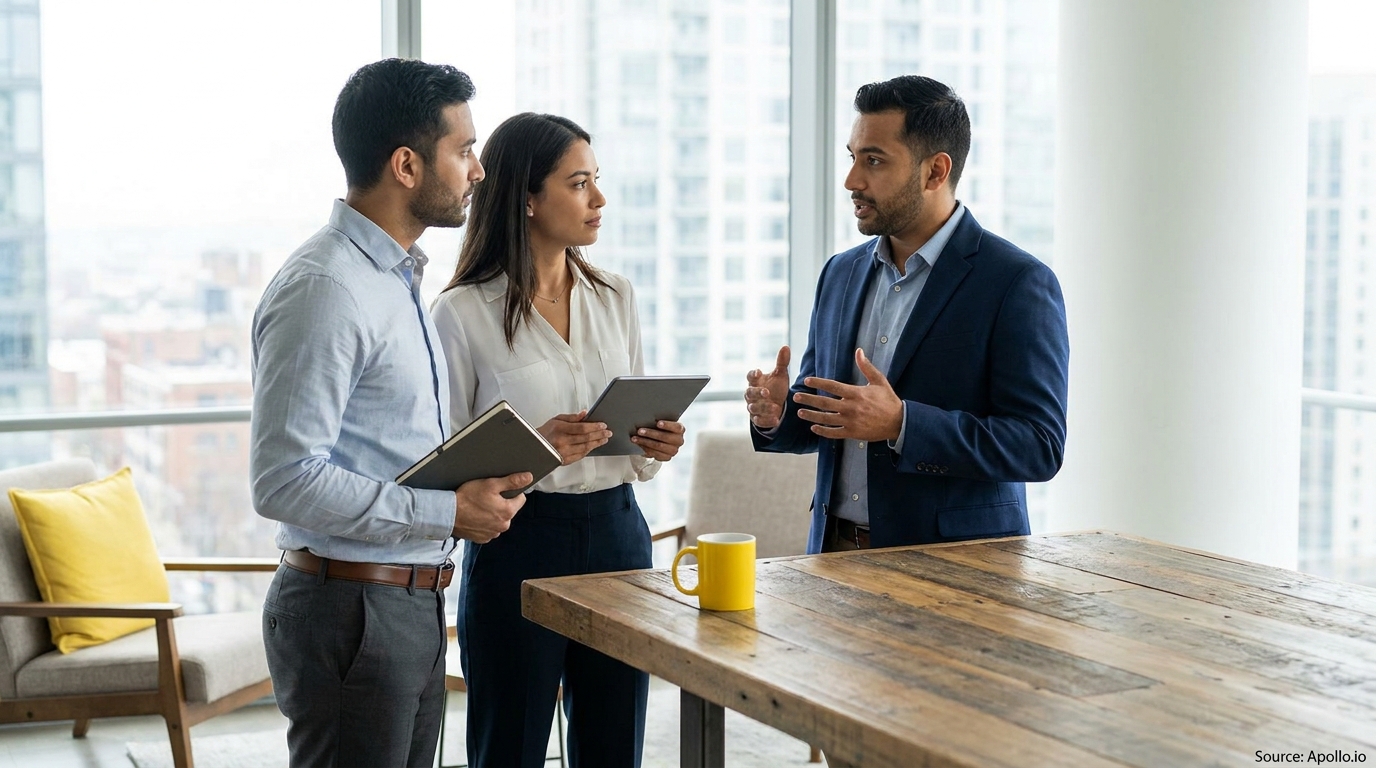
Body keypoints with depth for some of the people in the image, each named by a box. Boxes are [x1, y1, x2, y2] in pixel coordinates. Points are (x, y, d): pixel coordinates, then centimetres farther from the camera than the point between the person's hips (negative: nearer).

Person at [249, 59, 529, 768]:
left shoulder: (397, 277, 15)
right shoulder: (325, 287, -17)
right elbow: (285, 481, -23)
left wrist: (479, 484, 5)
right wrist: (448, 513, -19)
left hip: (413, 603, 10)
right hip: (350, 609, -10)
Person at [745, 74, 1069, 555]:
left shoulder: (1019, 283, -8)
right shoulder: (841, 274, 11)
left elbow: (1040, 447, -14)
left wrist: (900, 424, -23)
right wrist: (776, 415, -4)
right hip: (837, 551, 6)